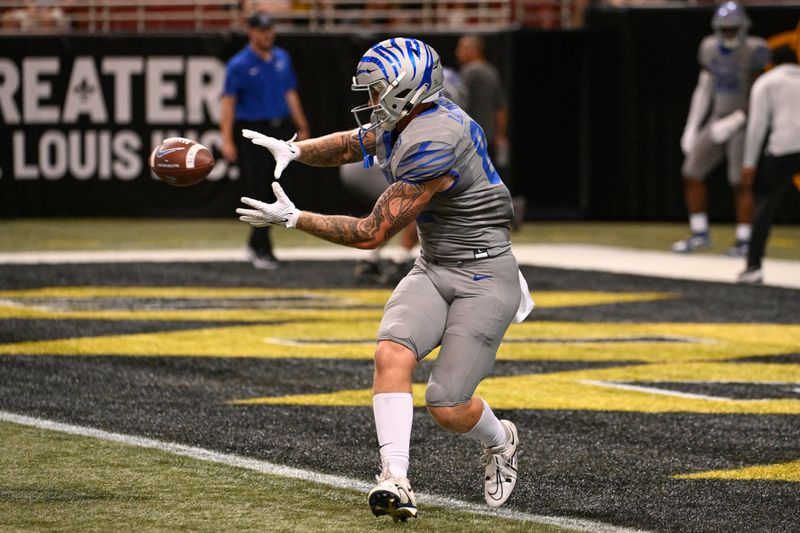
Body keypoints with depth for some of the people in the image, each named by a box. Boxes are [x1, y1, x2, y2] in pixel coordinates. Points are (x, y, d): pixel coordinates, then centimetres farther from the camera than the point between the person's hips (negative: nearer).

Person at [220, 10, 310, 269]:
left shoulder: (282, 58, 11)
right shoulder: (239, 64, -7)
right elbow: (228, 102, -11)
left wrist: (302, 128, 15)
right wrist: (227, 141, -19)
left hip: (281, 131, 5)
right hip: (252, 132, -5)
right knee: (259, 192, -3)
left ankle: (257, 244, 20)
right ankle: (261, 250, 4)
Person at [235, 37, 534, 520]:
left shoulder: (433, 146, -26)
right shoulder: (404, 122, 2)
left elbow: (372, 234, -21)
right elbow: (347, 147, 19)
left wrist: (293, 219, -17)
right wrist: (293, 150, -2)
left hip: (484, 280, -8)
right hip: (433, 271, 8)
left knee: (447, 407, -9)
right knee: (392, 354, -19)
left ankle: (501, 442, 26)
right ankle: (396, 480, -25)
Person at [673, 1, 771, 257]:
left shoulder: (754, 52, -16)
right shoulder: (711, 49, 4)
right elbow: (704, 90, 12)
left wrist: (734, 122, -21)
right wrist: (691, 128, 9)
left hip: (745, 123, -6)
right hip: (719, 123, 6)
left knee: (741, 182, -10)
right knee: (691, 173, 3)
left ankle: (745, 240, 0)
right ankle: (700, 234, 14)